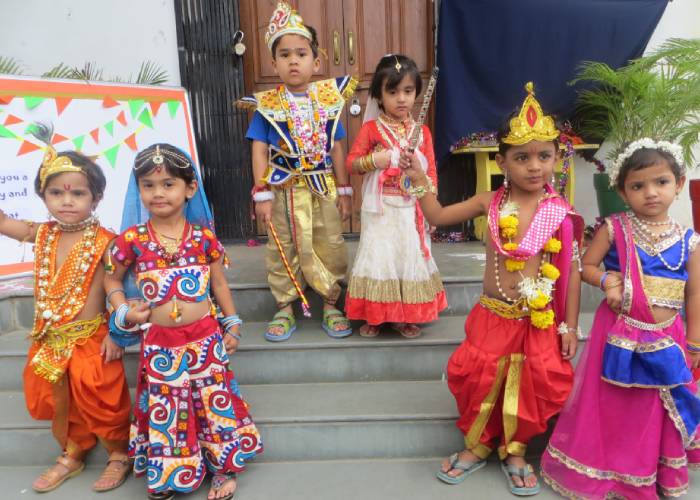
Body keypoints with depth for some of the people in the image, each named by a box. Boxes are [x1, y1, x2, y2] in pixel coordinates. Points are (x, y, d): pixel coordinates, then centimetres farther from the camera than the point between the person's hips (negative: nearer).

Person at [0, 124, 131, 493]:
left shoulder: (103, 241, -15)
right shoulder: (42, 234, 1)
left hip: (91, 339, -6)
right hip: (50, 341, 6)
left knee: (101, 400, 7)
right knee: (60, 402, 21)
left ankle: (120, 455, 30)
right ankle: (72, 456, 43)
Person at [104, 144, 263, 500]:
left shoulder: (203, 235, -3)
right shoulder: (132, 239, -4)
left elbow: (218, 282, 6)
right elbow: (112, 278, 11)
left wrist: (232, 325, 6)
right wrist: (123, 312, -4)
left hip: (205, 338, 0)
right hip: (160, 344, 0)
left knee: (214, 400, 10)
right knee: (165, 408, 12)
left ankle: (225, 469, 29)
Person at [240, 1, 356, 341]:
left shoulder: (328, 100, 1)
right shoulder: (267, 105, -3)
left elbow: (337, 148, 4)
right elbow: (259, 151, -5)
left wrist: (343, 191, 4)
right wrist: (262, 195, -10)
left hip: (323, 189, 1)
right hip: (284, 190, -1)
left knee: (330, 247, 8)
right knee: (283, 251, 8)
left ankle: (331, 306, 25)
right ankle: (284, 309, 24)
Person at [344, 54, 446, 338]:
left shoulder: (422, 131, 5)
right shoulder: (371, 129, -1)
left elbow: (431, 170, 5)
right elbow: (352, 162, -2)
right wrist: (376, 160, -20)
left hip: (412, 210, 3)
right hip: (380, 210, -2)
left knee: (410, 256, 8)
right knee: (378, 257, 3)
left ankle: (404, 316, 23)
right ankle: (374, 315, 19)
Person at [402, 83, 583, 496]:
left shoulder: (561, 214, -9)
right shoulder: (490, 204, -4)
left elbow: (572, 272, -4)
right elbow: (438, 216, 3)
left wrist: (570, 327, -3)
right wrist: (420, 180, -9)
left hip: (539, 322, -1)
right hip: (493, 316, 1)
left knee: (534, 387, 7)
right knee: (479, 380, 7)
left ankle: (515, 451, 33)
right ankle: (477, 445, 33)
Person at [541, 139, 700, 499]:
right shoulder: (615, 229, -6)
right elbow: (586, 266, 0)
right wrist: (606, 280, -20)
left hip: (666, 341, 2)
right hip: (619, 336, -2)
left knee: (657, 413, 17)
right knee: (612, 408, 10)